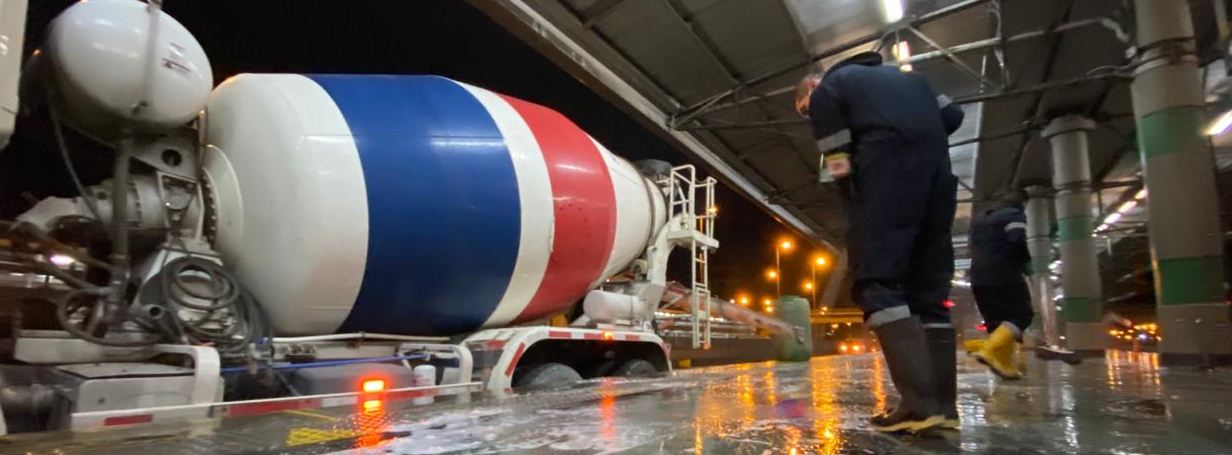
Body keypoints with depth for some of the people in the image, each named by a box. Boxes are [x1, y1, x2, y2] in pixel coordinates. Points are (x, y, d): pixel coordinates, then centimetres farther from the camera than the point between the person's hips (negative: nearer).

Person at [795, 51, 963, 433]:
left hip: (887, 162, -6)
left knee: (877, 279, -9)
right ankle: (942, 404, 3)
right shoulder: (902, 77, 33)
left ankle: (920, 402, -21)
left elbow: (839, 165, 0)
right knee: (929, 285, 8)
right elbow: (952, 115, 21)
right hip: (937, 165, 7)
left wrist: (857, 206, 1)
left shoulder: (826, 90, 15)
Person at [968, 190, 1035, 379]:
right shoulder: (1014, 215, 0)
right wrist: (1026, 262, -2)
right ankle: (990, 351, -24)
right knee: (1021, 314, -5)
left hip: (979, 276, 8)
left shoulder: (979, 219, 24)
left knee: (996, 321, 9)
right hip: (1004, 275, -7)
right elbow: (1017, 242, -16)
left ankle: (1005, 364, 3)